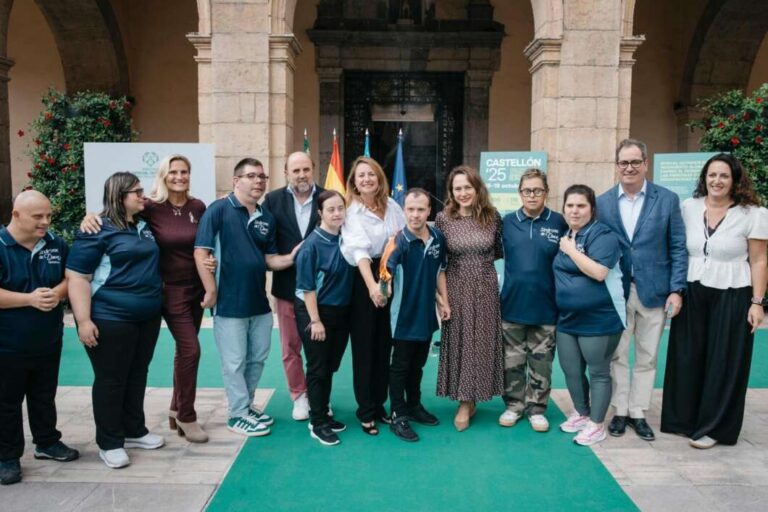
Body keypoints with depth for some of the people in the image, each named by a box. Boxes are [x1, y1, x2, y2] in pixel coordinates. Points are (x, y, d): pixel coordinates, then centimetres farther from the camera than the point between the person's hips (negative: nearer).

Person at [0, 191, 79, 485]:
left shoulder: (56, 245, 1)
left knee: (44, 397, 19)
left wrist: (58, 293, -14)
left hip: (48, 340, 5)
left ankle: (47, 443, 36)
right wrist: (30, 299, -27)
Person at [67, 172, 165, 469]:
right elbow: (77, 278, -15)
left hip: (147, 317, 7)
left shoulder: (144, 226, 11)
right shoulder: (98, 231, -11)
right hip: (111, 319, -7)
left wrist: (157, 303, 17)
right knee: (111, 380, 3)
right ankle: (109, 443, 16)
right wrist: (84, 320, -20)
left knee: (137, 376, 16)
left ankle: (134, 431, 30)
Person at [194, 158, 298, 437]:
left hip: (259, 302, 7)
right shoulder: (218, 209, -11)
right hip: (229, 303, -6)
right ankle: (238, 414, 21)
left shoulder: (267, 218, 8)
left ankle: (247, 405, 35)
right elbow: (201, 253, -14)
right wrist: (211, 292, -16)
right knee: (234, 363, 5)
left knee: (258, 358, 17)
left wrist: (290, 258, -9)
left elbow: (269, 258, 10)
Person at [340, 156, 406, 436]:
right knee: (364, 346, 3)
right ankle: (366, 411, 14)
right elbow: (359, 250, -23)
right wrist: (371, 286, -35)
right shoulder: (351, 211, -10)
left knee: (384, 344, 11)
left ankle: (379, 404, 25)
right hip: (362, 281, -5)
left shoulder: (391, 205, 6)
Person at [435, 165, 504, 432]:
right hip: (456, 288, -1)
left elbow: (499, 251, 12)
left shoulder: (492, 216, -1)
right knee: (459, 341, 3)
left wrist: (481, 261, 0)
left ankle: (473, 396, 25)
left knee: (483, 341, 8)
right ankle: (465, 401, 15)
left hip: (486, 288, 2)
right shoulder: (443, 219, -5)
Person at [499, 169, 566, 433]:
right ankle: (513, 405, 26)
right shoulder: (507, 221, 1)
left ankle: (536, 408, 25)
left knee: (541, 362, 10)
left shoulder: (559, 222, -1)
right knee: (512, 361, 11)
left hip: (545, 306, -1)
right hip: (512, 304, 1)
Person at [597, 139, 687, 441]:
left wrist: (677, 289, -8)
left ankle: (638, 413, 23)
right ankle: (620, 411, 22)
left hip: (654, 292, 0)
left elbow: (678, 248, 0)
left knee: (647, 358, 10)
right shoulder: (602, 203, 2)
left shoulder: (667, 200, 0)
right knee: (617, 355, 8)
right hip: (615, 292, 0)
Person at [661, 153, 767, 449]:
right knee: (687, 359, 10)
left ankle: (712, 427, 19)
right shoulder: (688, 208, 3)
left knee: (723, 363, 6)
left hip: (731, 297, -3)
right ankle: (683, 418, 25)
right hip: (692, 294, 3)